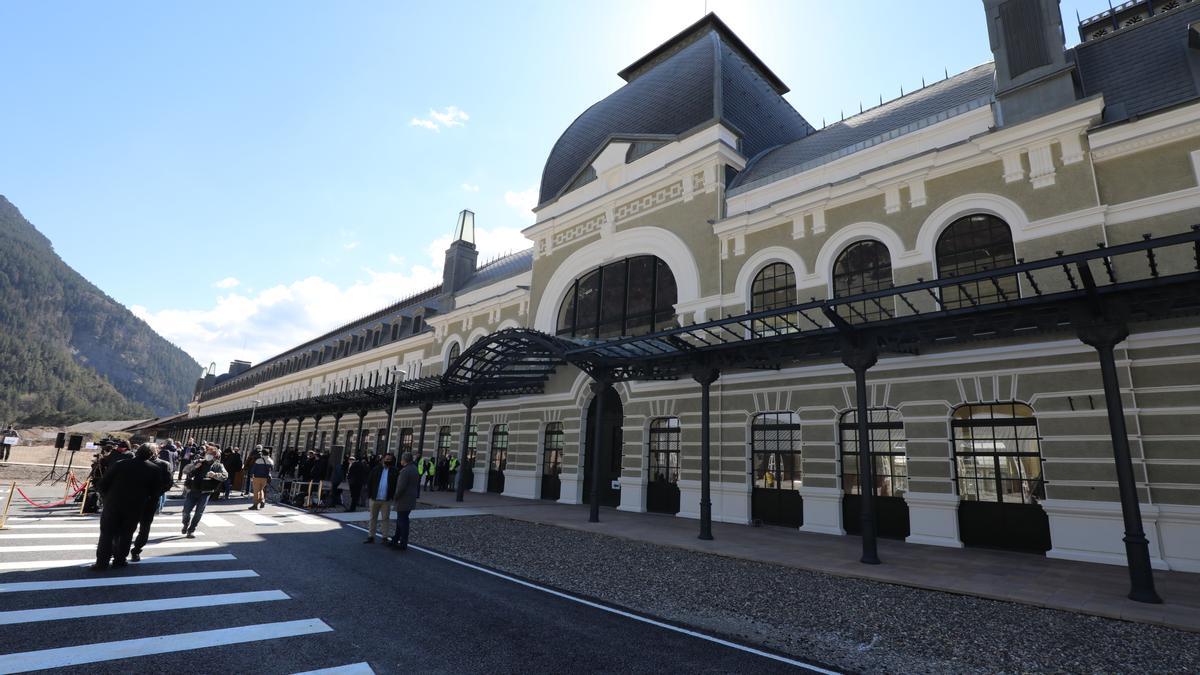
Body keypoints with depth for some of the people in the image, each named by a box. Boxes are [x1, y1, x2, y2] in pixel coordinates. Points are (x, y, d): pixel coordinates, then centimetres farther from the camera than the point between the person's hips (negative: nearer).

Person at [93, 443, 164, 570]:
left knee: (107, 533, 9)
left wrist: (107, 496, 13)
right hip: (135, 507, 0)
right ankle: (119, 560, 18)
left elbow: (102, 484, -3)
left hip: (113, 504, 0)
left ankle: (102, 562, 9)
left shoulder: (120, 464, -4)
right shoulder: (155, 469, -3)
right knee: (126, 534, 14)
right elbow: (155, 491, -1)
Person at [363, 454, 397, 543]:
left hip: (386, 500, -1)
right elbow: (369, 483, 3)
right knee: (373, 518, 11)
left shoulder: (394, 472, 0)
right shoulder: (376, 469, 3)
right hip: (374, 499, 2)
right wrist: (369, 496, -3)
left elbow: (396, 485, -1)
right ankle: (371, 537, 20)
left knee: (385, 519, 4)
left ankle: (385, 538, 11)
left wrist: (393, 497, -10)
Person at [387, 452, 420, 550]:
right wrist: (417, 495, 21)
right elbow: (418, 485, 17)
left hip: (403, 501, -9)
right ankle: (395, 540, 25)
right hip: (411, 500, 9)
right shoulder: (415, 469, 11)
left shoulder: (405, 471, -19)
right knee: (400, 520, 17)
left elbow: (401, 487, -22)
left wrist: (395, 498, -10)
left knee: (402, 521, -1)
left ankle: (403, 544, 6)